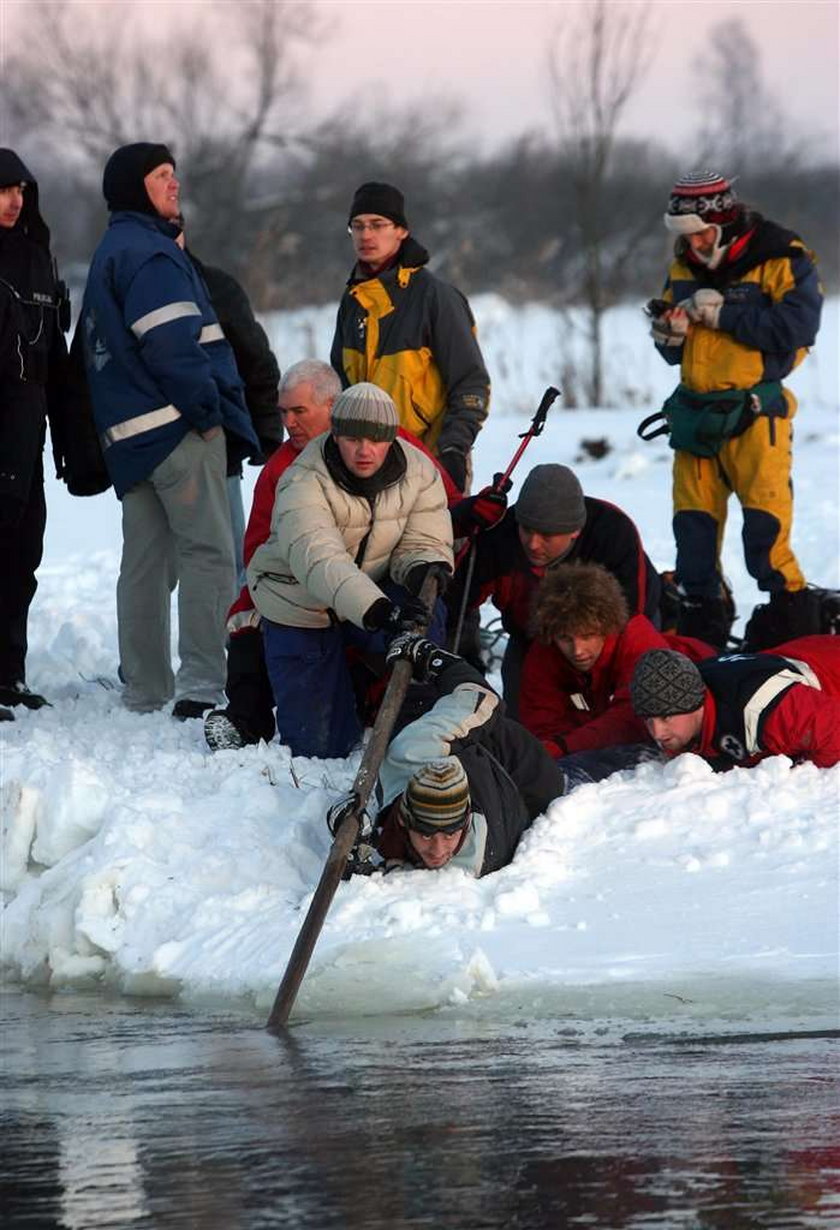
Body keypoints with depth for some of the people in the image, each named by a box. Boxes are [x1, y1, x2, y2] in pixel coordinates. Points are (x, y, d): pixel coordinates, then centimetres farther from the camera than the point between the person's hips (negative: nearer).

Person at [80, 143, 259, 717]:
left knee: (146, 562, 12)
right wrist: (206, 407, -14)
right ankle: (200, 683, -18)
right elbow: (170, 341, -21)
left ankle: (144, 694, 15)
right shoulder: (149, 251, -11)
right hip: (178, 429, -10)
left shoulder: (109, 253, 21)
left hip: (130, 433, 10)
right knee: (209, 551, -11)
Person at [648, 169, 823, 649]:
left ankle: (796, 634, -6)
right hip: (696, 412, 6)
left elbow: (796, 326, -19)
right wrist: (670, 332, -5)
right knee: (694, 529, 7)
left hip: (753, 413, -6)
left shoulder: (782, 260, -7)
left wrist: (723, 313, -17)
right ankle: (701, 634, 17)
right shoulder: (684, 267, 13)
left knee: (766, 534, -13)